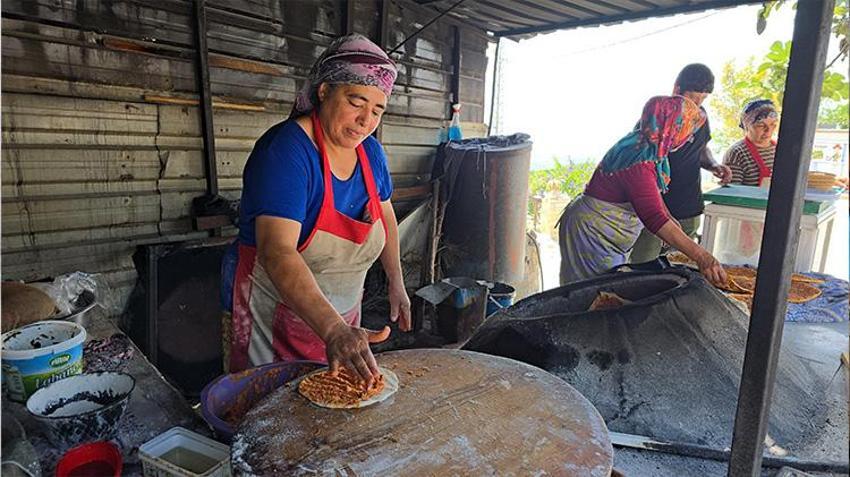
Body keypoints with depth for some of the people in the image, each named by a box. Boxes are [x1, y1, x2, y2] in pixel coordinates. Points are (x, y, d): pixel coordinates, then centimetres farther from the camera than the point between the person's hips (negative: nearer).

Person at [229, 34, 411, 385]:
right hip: (275, 316, -6)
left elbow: (384, 214, 14)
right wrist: (334, 330, -46)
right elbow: (276, 252, -36)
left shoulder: (370, 151, -2)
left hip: (342, 317, 7)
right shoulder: (286, 150, -25)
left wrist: (396, 283, 11)